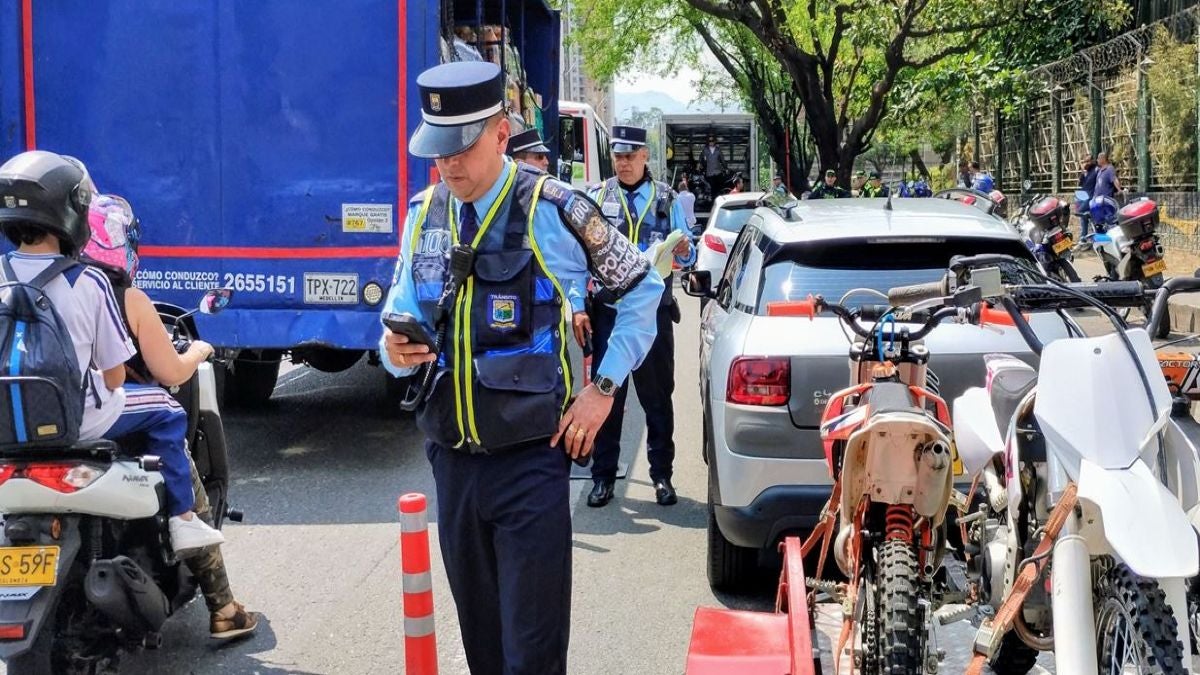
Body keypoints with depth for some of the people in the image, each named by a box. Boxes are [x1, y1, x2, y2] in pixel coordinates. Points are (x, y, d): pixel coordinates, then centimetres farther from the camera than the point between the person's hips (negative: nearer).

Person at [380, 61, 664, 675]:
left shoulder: (553, 210, -8)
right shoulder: (423, 215, 7)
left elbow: (642, 289, 2)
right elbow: (402, 323, 12)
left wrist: (604, 388, -3)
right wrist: (397, 350, -12)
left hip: (530, 458, -5)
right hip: (451, 457, 5)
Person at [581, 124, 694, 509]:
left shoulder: (666, 199, 7)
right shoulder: (597, 197, 6)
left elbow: (686, 257, 8)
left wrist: (683, 250, -16)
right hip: (608, 312, 0)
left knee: (657, 396, 6)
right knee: (606, 394, 4)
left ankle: (662, 474, 15)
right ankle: (603, 476, 12)